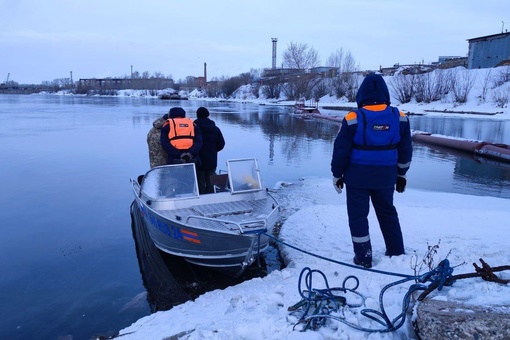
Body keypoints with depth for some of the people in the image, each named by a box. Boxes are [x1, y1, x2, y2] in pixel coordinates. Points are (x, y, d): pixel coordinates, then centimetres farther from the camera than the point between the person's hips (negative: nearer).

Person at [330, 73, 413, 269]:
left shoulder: (353, 119, -13)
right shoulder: (399, 118, -2)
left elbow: (341, 151, -9)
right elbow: (405, 150, 7)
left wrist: (337, 175, 4)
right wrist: (401, 174, 19)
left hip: (357, 176, -4)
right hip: (386, 176, 4)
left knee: (358, 215, 8)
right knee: (387, 212, 20)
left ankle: (363, 258, 13)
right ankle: (397, 253, 31)